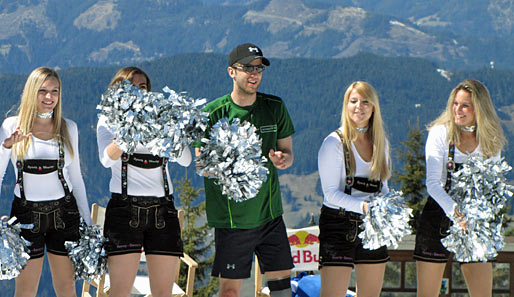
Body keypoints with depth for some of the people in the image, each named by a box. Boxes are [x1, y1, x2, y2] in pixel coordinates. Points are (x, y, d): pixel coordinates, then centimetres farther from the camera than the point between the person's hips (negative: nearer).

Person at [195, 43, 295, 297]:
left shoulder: (275, 107, 4)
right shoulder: (214, 113, -6)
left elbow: (287, 151, 13)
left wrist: (282, 159, -12)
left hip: (270, 212, 4)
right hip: (231, 217, -3)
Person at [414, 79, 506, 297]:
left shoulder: (490, 141, 6)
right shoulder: (440, 134, -5)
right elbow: (432, 182, -13)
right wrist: (454, 212, -28)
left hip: (475, 220, 3)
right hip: (439, 215, -3)